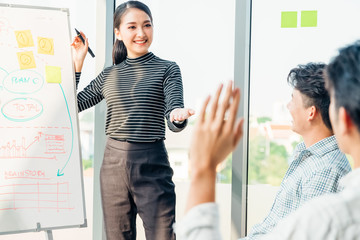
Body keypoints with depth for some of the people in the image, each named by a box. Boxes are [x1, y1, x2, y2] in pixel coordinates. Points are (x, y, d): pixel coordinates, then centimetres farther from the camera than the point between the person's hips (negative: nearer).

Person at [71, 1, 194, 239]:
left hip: (152, 166, -4)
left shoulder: (167, 69, 1)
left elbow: (174, 123, -9)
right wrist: (77, 64, 7)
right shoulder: (109, 75, 11)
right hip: (113, 164, 4)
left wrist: (179, 116, -33)